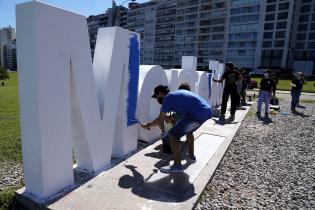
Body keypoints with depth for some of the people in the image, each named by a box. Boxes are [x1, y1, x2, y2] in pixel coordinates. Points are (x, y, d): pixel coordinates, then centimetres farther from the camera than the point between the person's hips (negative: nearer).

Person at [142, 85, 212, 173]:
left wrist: (147, 125, 20)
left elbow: (160, 119, 3)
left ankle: (177, 165, 4)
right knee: (188, 131, 33)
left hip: (197, 114, -10)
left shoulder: (167, 98, 0)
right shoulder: (176, 94, 24)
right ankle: (191, 156, 44)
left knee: (173, 135, -2)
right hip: (207, 111, 10)